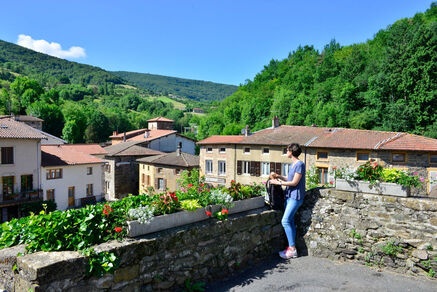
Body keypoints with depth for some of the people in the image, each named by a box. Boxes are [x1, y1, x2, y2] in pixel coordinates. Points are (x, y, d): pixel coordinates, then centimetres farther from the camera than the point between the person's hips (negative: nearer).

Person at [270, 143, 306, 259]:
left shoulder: (300, 164, -13)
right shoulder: (292, 164, 15)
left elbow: (294, 182, -17)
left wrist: (278, 183, -12)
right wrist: (280, 176, 10)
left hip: (296, 197, -9)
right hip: (289, 195, 9)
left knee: (285, 221, -13)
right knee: (290, 222, 8)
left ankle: (292, 249, -6)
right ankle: (291, 247, 14)